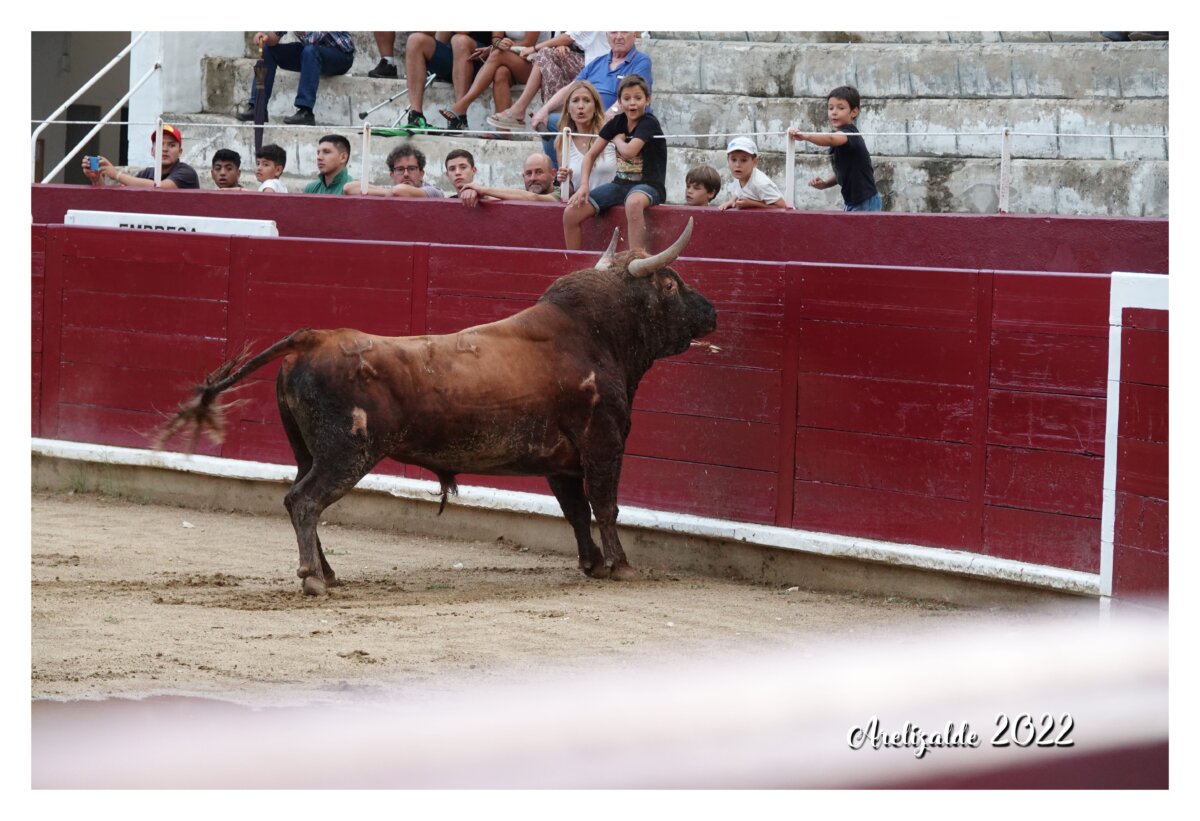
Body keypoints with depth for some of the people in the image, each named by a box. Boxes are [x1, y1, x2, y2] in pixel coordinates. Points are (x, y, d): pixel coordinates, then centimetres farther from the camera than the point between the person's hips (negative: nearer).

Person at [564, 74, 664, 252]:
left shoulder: (649, 123, -11)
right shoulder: (617, 122, 6)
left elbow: (629, 151, -26)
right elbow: (591, 155, 7)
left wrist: (618, 140, -3)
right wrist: (584, 185, -8)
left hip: (648, 185, -6)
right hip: (621, 184, 6)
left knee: (634, 202, -44)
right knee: (570, 214, -9)